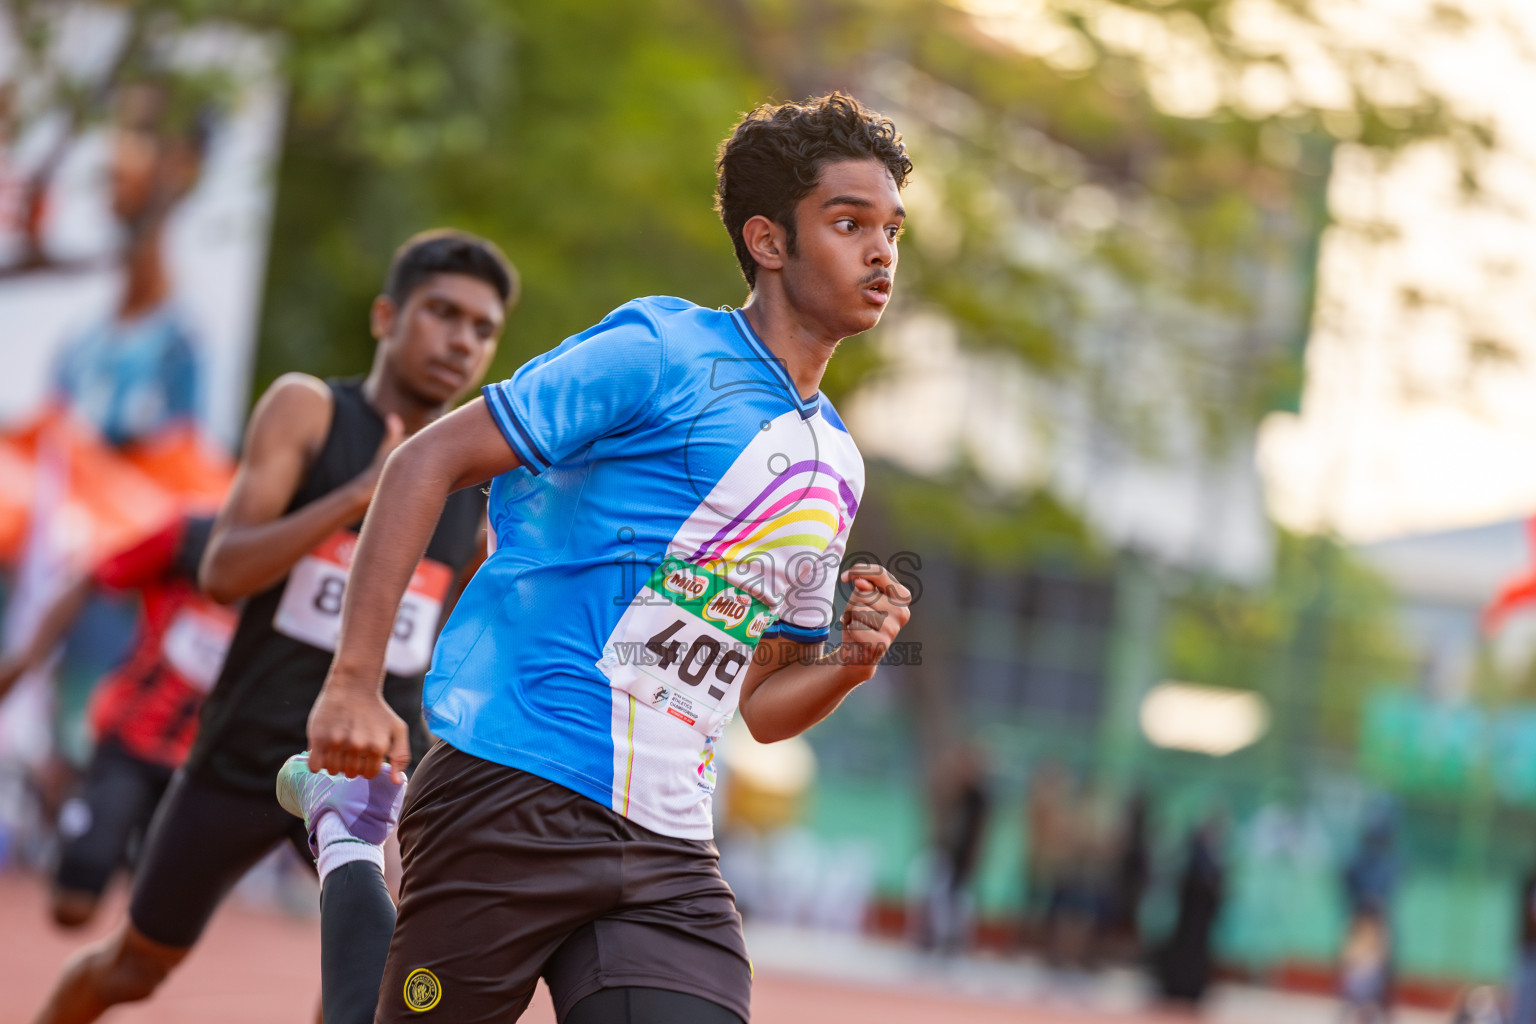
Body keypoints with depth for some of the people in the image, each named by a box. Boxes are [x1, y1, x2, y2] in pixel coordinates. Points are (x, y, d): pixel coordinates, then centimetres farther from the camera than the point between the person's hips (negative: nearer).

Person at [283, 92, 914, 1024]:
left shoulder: (836, 467, 19)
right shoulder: (660, 352, -4)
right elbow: (429, 461, -7)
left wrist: (849, 662, 2)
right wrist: (354, 683, -15)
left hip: (670, 850, 6)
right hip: (520, 794, -6)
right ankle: (350, 831, 24)